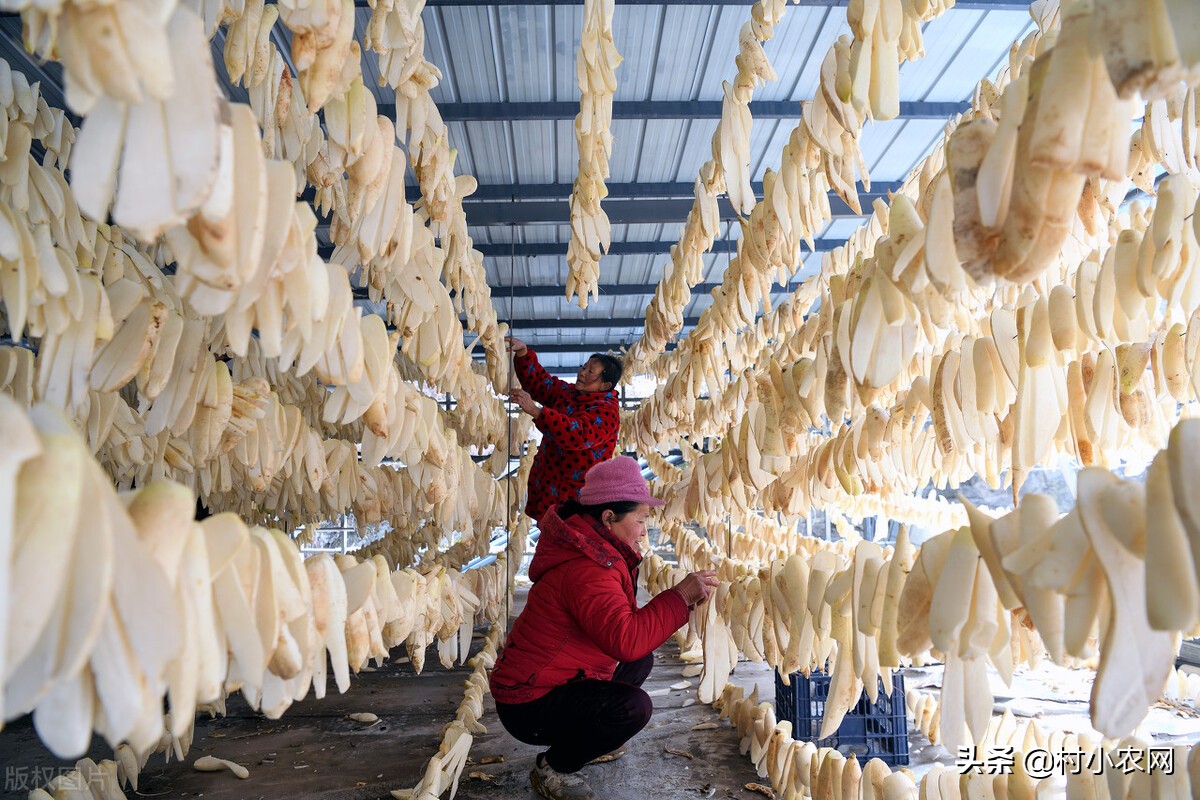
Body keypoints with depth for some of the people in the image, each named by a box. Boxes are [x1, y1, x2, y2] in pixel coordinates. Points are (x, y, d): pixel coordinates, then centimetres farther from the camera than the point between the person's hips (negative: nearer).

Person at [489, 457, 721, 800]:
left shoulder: (597, 554, 5)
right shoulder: (586, 571, -29)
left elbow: (621, 621, 8)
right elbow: (626, 640, -40)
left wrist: (679, 599, -5)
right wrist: (680, 597, -31)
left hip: (546, 679, 10)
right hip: (527, 706, -10)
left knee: (642, 662, 12)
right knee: (634, 706, -24)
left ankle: (580, 736, 19)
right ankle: (553, 769, -2)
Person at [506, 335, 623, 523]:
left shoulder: (606, 411, -16)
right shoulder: (568, 392, 11)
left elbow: (577, 434, -32)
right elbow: (538, 380, 15)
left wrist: (534, 410, -37)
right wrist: (522, 351, -2)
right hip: (546, 484, 8)